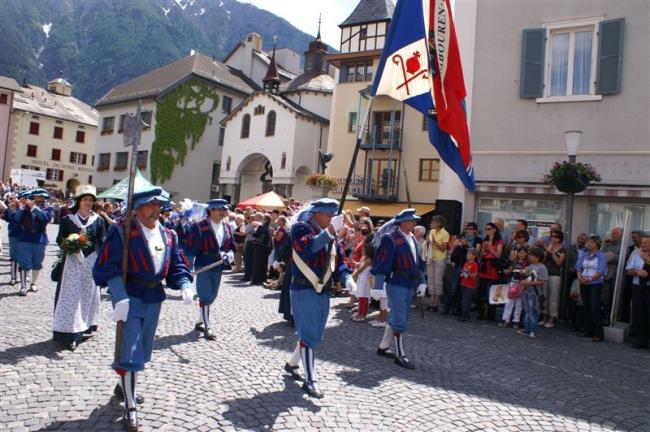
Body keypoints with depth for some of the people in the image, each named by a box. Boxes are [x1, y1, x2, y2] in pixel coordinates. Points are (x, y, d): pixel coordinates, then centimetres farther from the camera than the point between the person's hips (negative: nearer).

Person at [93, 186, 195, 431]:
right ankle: (130, 408, 10)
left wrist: (185, 285, -13)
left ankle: (124, 387, 45)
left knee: (142, 351, 20)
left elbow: (177, 266, 7)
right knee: (130, 353, -4)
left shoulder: (168, 235, 6)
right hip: (129, 298, -6)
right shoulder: (122, 232, -11)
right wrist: (120, 298, -29)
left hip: (154, 299, 6)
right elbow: (110, 268, -17)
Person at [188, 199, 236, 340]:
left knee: (211, 296, 15)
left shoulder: (227, 226, 6)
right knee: (205, 297, -4)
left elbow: (232, 246, 11)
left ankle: (200, 322, 32)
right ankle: (207, 328, 4)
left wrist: (229, 254, -8)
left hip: (218, 267, 6)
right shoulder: (200, 226, -11)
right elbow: (193, 247, -9)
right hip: (204, 267, -6)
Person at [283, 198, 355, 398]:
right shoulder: (300, 228, -9)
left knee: (314, 334, 17)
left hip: (323, 292, 7)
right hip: (304, 291, -7)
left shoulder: (330, 234, 11)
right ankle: (310, 381, 5)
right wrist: (327, 233, -32)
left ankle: (292, 363, 38)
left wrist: (347, 277, -6)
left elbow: (339, 259, 11)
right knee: (309, 335, -5)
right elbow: (306, 246, -29)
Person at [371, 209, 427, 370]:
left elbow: (418, 262, 21)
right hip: (396, 284, -9)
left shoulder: (412, 239, 13)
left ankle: (383, 347, 30)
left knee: (397, 318, 16)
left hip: (409, 285, 9)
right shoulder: (390, 238, -14)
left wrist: (421, 282, 17)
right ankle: (400, 355, 7)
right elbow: (381, 263, -18)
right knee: (400, 320, -5)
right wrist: (378, 286, -21)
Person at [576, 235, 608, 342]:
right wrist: (580, 277, -9)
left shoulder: (602, 256, -4)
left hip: (595, 284, -6)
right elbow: (578, 267, 8)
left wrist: (589, 279, -20)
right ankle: (588, 330, 17)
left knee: (594, 308, -10)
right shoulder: (584, 255, 13)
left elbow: (600, 271, -13)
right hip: (584, 284, 6)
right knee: (585, 307, 8)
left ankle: (598, 333, -3)